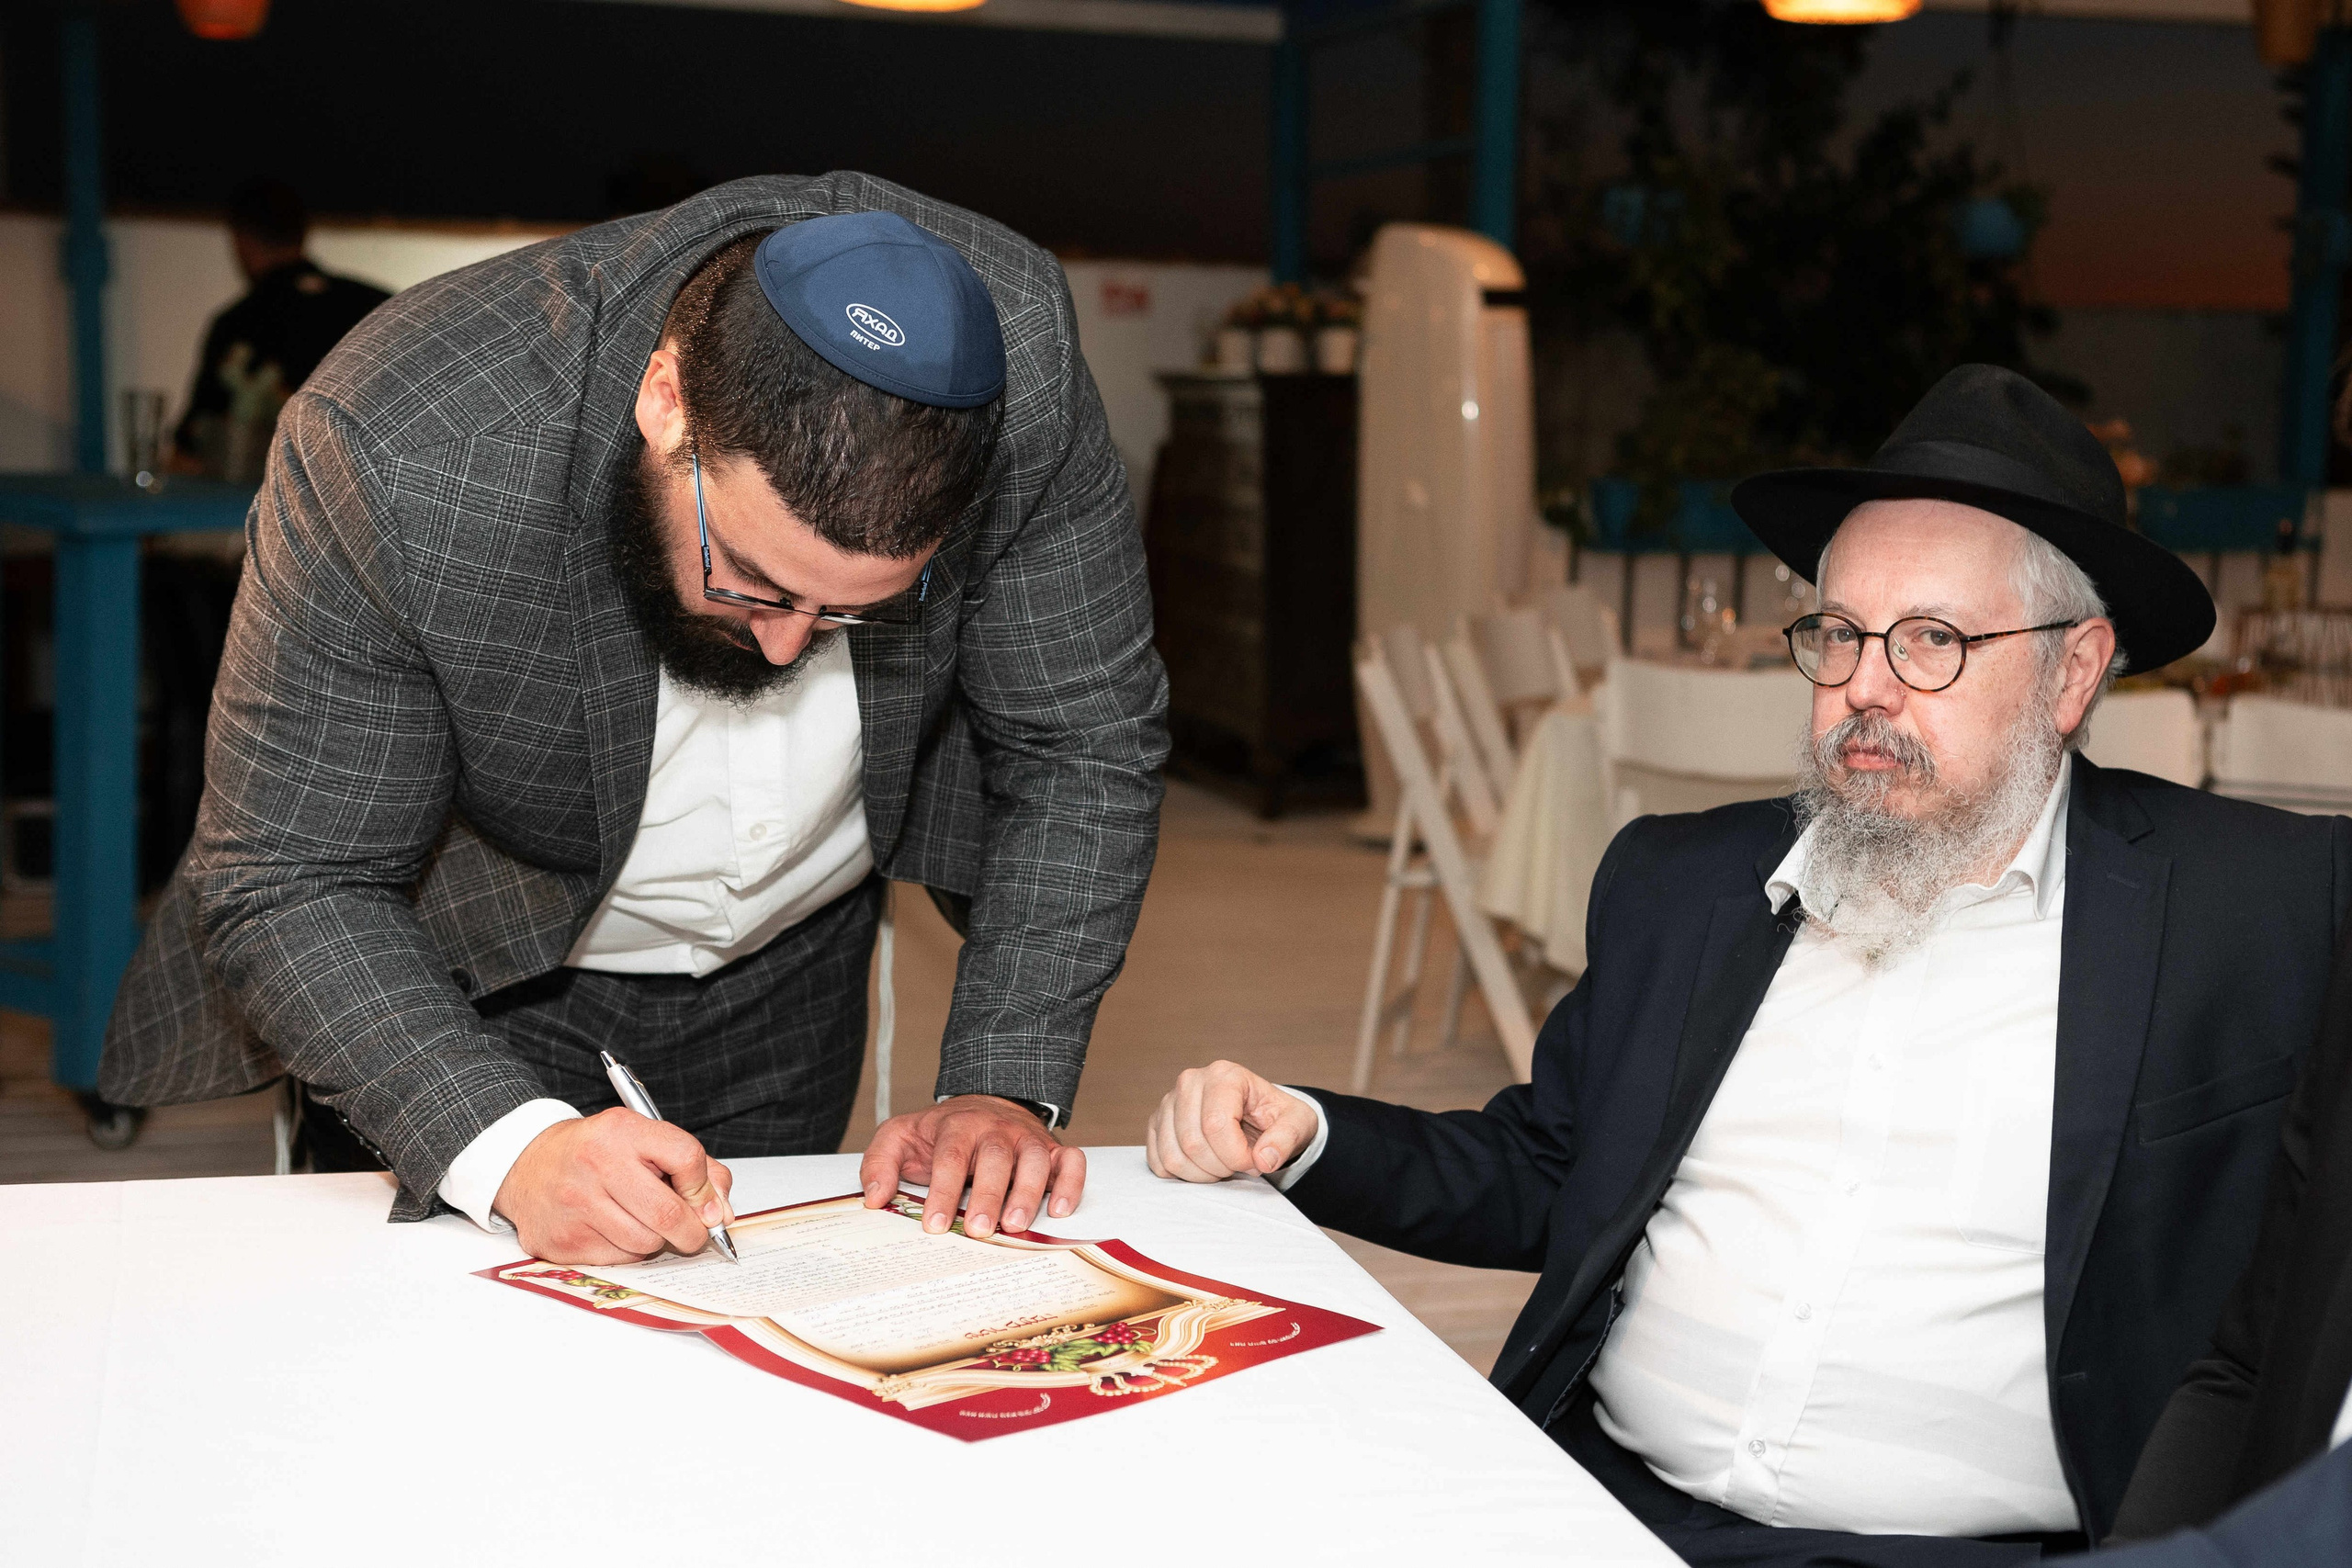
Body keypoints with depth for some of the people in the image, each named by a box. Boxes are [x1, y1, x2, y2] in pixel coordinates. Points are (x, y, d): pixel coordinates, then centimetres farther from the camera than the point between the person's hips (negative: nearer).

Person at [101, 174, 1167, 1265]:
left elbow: (1082, 748, -19)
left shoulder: (1019, 351, -31)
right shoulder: (398, 447, -38)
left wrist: (1005, 1084, -29)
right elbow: (289, 886, -29)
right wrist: (509, 1146, -45)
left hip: (799, 958, 3)